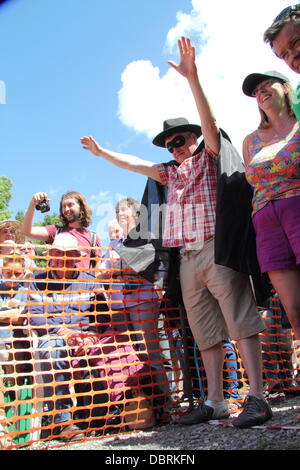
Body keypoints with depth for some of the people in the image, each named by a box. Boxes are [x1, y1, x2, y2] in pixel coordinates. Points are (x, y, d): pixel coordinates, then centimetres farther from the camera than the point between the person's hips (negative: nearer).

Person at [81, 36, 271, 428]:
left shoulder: (209, 157, 9)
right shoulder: (171, 173, 25)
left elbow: (209, 121, -7)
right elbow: (135, 164, 30)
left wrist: (192, 77, -17)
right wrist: (101, 152, 34)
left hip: (215, 248, -6)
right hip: (187, 257, 7)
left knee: (241, 322, -10)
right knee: (207, 332, 5)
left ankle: (256, 398, -10)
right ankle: (215, 402, 8)